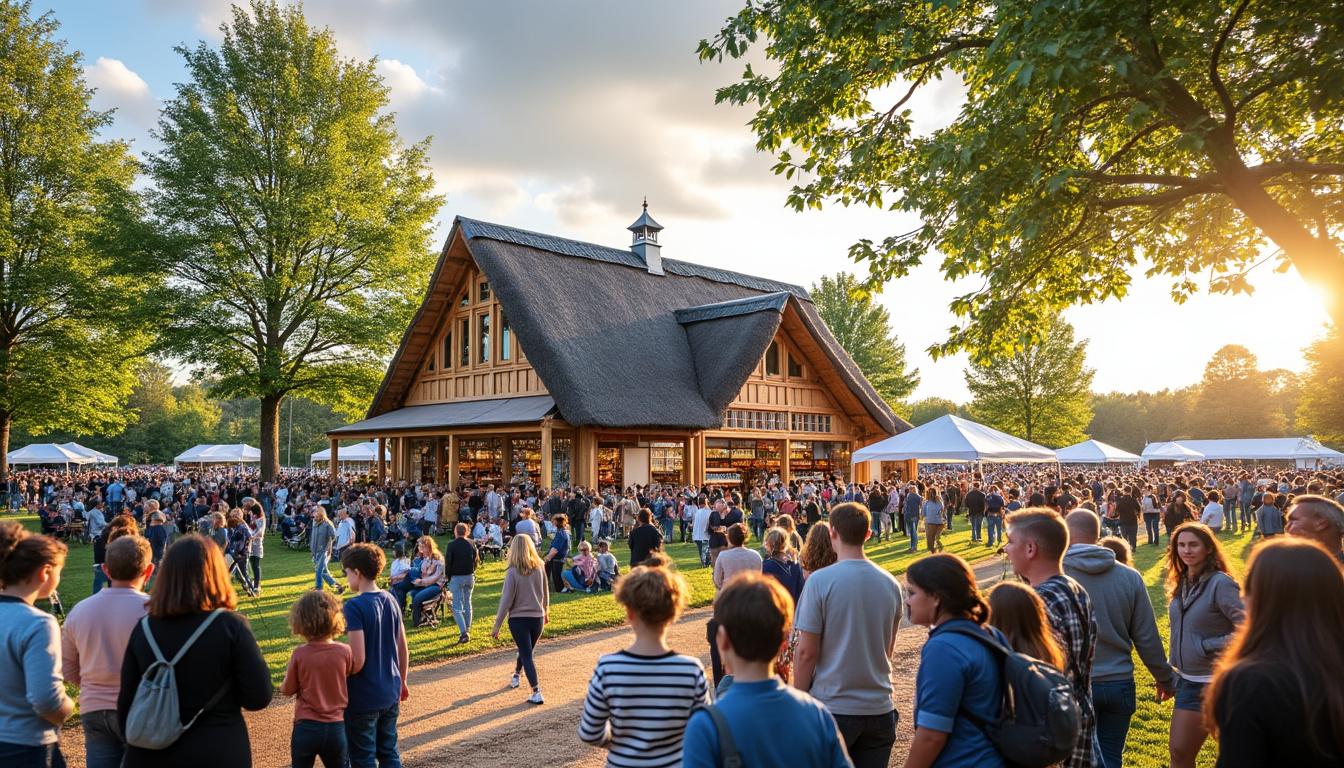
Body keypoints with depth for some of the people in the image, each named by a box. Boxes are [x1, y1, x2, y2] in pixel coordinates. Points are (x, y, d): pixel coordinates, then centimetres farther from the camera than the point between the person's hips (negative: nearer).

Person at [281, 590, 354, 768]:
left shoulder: (299, 654, -14)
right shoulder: (345, 652, -12)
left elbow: (287, 690, -2)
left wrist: (288, 674, 16)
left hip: (306, 727, -1)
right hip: (336, 727, 1)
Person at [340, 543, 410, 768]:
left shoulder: (354, 607, -18)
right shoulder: (391, 601, 3)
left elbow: (357, 661, -22)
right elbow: (403, 650, 10)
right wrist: (401, 681, 22)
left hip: (363, 699, -6)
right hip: (391, 694, 6)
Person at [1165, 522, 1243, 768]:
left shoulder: (1220, 583, -18)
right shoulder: (1183, 583, 5)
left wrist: (1207, 646, -19)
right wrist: (1174, 671, 15)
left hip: (1211, 682, -7)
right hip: (1186, 679, 7)